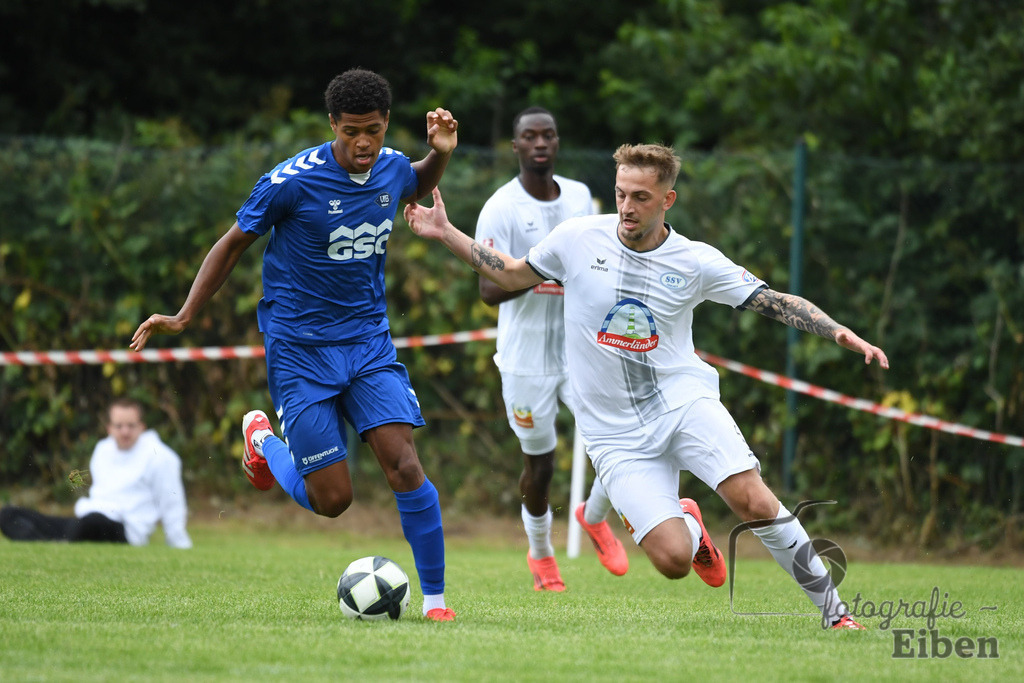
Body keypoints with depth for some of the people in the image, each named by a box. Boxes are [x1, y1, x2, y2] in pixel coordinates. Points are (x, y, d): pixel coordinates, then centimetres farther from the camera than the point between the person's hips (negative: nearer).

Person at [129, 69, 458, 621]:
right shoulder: (292, 181, -16)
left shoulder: (393, 168, -1)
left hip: (368, 341, 4)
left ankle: (434, 597, -4)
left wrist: (440, 153, 4)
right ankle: (262, 436, 26)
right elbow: (235, 242, -3)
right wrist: (183, 317, -7)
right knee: (331, 499, -5)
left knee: (404, 465, -15)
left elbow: (417, 186, 27)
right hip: (300, 348, -4)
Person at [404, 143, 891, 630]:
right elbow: (514, 276, 14)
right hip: (617, 433, 0)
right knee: (673, 560, -15)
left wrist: (839, 333, -15)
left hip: (684, 401, 0)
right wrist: (446, 235, 8)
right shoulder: (578, 238, -2)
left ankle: (831, 608, -5)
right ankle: (686, 524, 26)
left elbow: (775, 302, 0)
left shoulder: (695, 262, -4)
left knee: (754, 501, -25)